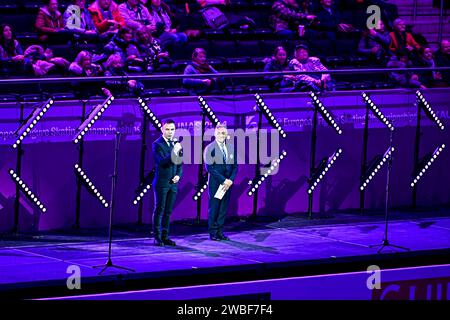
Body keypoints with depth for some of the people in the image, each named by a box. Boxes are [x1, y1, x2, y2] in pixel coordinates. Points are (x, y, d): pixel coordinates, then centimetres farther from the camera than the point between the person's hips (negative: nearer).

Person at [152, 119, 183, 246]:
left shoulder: (176, 144, 11)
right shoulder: (157, 144, -8)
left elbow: (179, 163, 17)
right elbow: (162, 162, -19)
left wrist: (178, 175, -1)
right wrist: (174, 152, -31)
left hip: (173, 183, 6)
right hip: (161, 183, -6)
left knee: (168, 212, 8)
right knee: (159, 210, -3)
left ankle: (165, 237, 12)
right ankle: (157, 237, 0)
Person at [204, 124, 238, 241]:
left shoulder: (231, 148, 9)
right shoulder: (210, 148, -6)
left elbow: (235, 166, 11)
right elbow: (209, 167, -12)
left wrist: (231, 180, -5)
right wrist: (223, 180, -15)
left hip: (227, 183, 4)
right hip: (215, 183, -4)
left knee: (224, 208, 5)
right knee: (214, 208, -1)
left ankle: (220, 232, 10)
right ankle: (213, 233, 5)